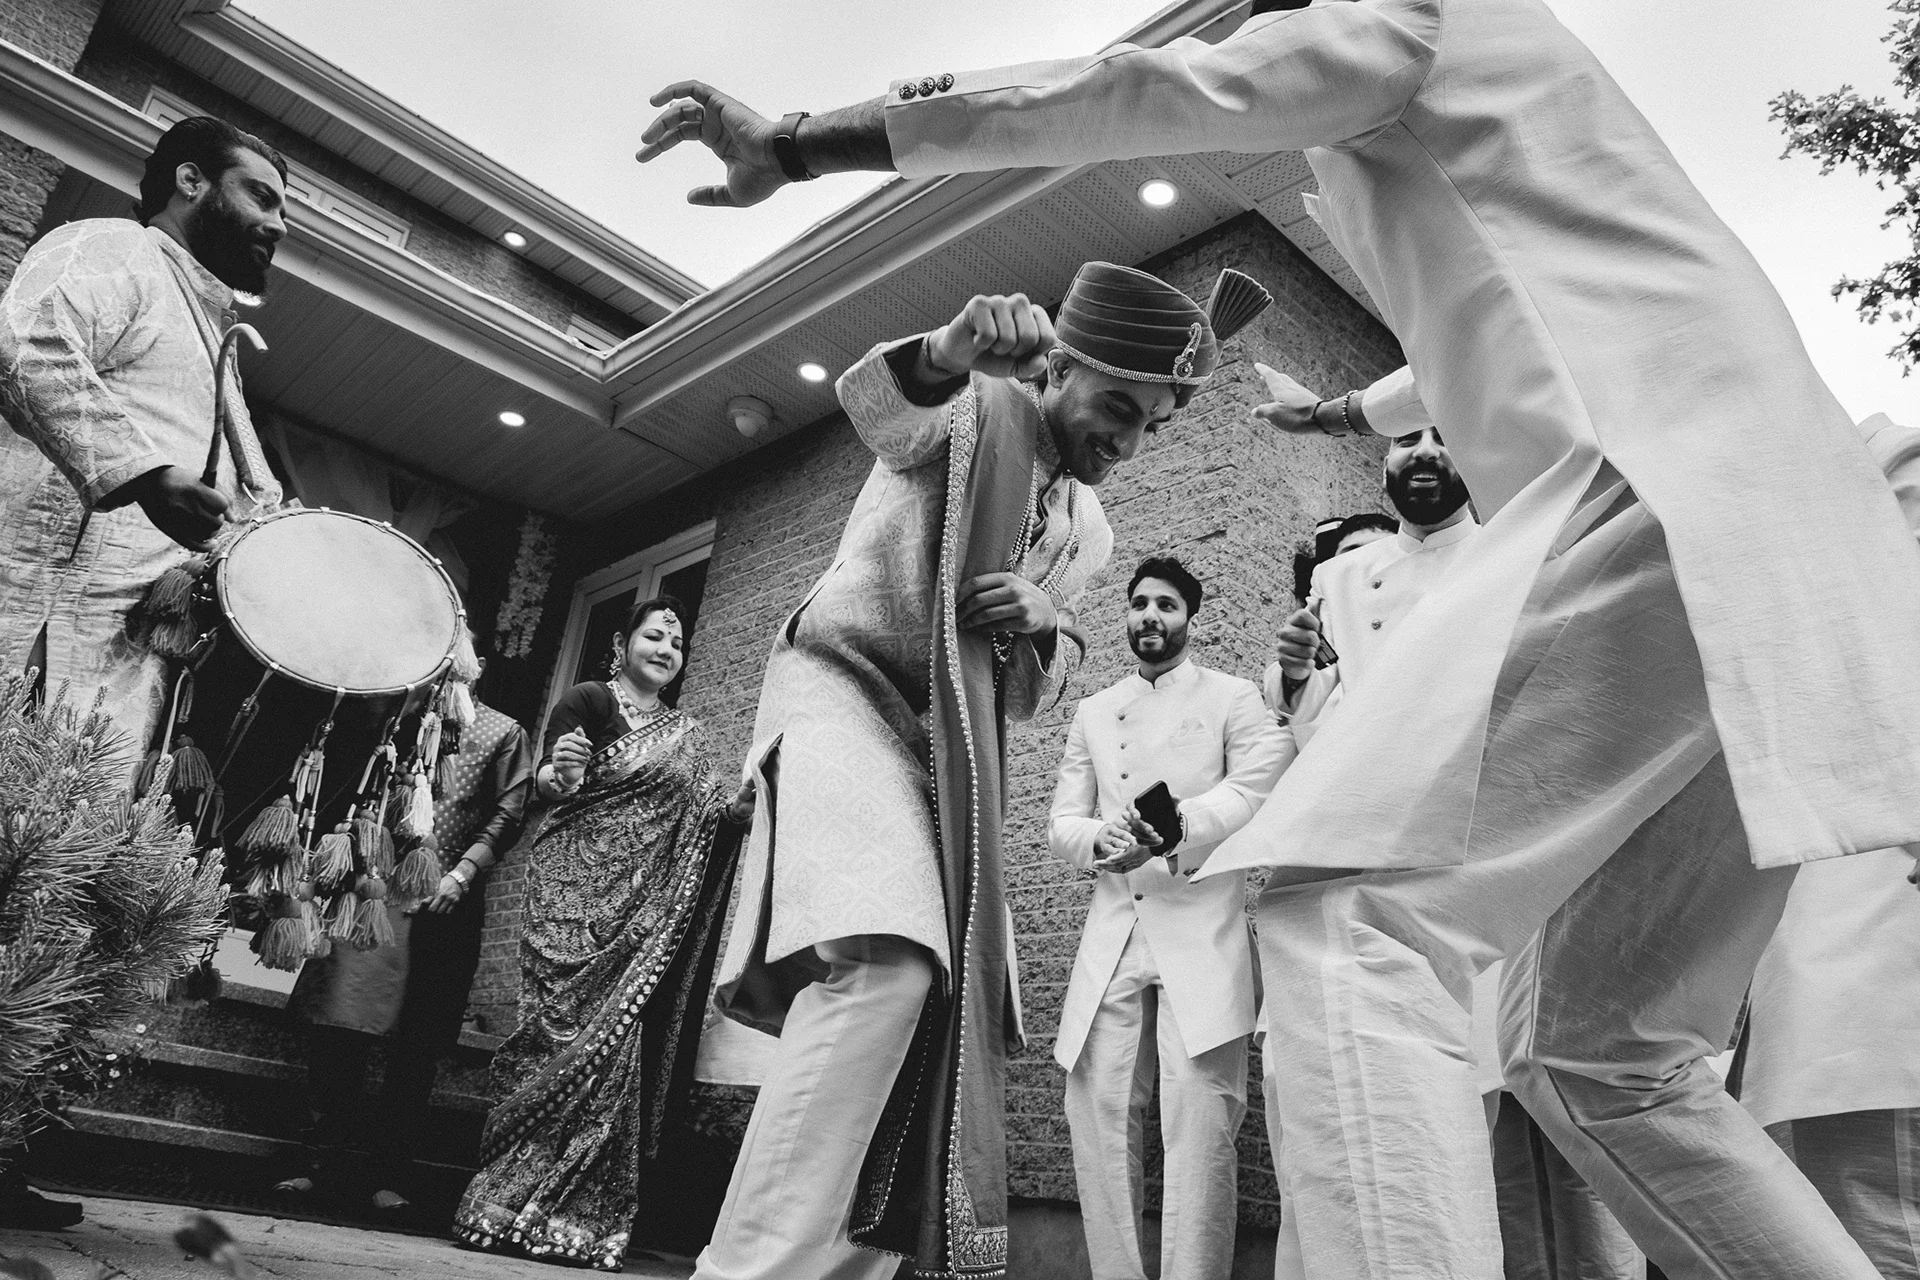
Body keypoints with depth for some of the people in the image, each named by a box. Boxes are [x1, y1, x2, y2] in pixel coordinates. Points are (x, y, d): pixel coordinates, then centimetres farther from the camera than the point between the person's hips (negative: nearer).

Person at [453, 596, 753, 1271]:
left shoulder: (687, 735, 19)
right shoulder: (587, 700, 4)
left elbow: (713, 811, 11)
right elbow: (546, 784, -6)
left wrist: (752, 797, -9)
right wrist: (557, 772, -29)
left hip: (648, 908, 4)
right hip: (577, 887, -4)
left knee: (621, 1034, -3)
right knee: (573, 1031, -12)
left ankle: (585, 1213, 2)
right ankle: (511, 1199, -2)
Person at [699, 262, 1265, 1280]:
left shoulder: (1087, 534, 16)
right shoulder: (979, 406, -1)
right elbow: (873, 406, -25)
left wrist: (1045, 625, -5)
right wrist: (944, 354, -48)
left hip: (950, 755, 8)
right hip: (843, 691, -7)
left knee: (948, 1010, 4)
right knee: (885, 965, -31)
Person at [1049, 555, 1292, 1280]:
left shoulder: (1233, 697, 10)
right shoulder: (1092, 713, 21)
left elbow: (1257, 791, -6)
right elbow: (1062, 825, 14)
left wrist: (1174, 829, -24)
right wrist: (1099, 838, -11)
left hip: (1200, 929, -3)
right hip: (1112, 930, 3)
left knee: (1199, 1123, -12)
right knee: (1097, 1114, -2)